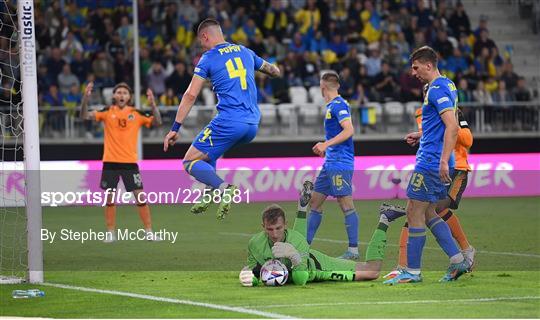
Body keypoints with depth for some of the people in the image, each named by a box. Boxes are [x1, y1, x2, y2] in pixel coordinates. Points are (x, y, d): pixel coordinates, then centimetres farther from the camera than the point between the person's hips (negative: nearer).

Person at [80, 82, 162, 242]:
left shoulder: (137, 113, 2)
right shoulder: (107, 112, 2)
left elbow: (157, 122, -4)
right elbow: (85, 116, -4)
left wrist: (153, 104, -18)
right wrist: (85, 98, -20)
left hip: (130, 162, 0)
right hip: (110, 162, 0)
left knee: (140, 197, -3)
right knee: (110, 198, 3)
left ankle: (149, 232, 4)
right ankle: (110, 233, 12)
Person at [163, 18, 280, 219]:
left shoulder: (208, 58, 0)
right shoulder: (244, 52, 17)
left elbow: (191, 95, -5)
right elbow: (272, 70, 34)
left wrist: (175, 129, -4)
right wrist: (276, 71, 59)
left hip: (229, 123, -7)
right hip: (252, 125, 7)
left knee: (190, 162, 0)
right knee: (208, 154, 29)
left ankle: (223, 187, -24)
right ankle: (209, 193, 10)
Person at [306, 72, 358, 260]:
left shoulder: (338, 105, -12)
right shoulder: (331, 106, 17)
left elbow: (349, 130, -23)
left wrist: (326, 144, -25)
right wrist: (325, 147, 29)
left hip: (340, 164, -10)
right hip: (330, 164, 10)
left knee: (346, 205, -9)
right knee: (315, 202, 11)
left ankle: (353, 250, -7)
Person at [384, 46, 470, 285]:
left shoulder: (437, 90, -15)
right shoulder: (446, 85, 16)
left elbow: (452, 127, -25)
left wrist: (444, 161, -29)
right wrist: (421, 135, 23)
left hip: (431, 163, -10)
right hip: (435, 162, 10)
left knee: (414, 213, -4)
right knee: (428, 213, 15)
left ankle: (412, 271, 0)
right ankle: (457, 260, 10)